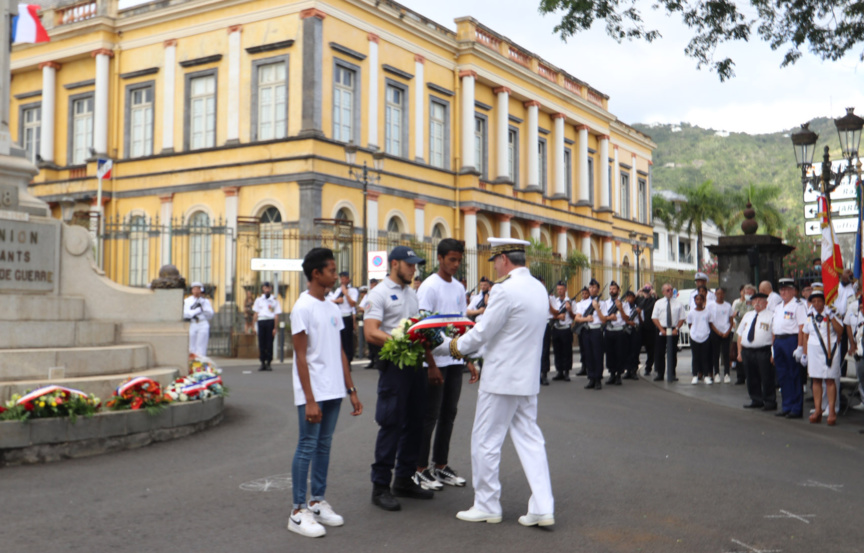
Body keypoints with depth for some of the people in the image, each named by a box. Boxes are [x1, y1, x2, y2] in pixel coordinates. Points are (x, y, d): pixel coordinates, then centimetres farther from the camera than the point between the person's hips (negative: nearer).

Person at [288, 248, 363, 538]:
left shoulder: (332, 308, 12)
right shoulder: (303, 308, -11)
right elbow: (301, 357, -13)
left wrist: (351, 390, 13)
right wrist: (310, 400, -16)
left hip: (333, 391, 7)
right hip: (312, 392, -7)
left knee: (324, 445, 13)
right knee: (307, 447, -2)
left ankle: (317, 502, 23)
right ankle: (298, 511, 6)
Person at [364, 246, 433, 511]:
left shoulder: (412, 294, 18)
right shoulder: (379, 293, -7)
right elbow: (371, 333, -17)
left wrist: (432, 365, 14)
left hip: (416, 364, 8)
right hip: (393, 366, -8)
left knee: (414, 424, 11)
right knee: (391, 426, -6)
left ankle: (404, 480, 22)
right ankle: (380, 487, 3)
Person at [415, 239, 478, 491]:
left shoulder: (459, 288, 12)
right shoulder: (429, 286, -10)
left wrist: (469, 360, 13)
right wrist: (431, 364, -18)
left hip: (455, 361, 7)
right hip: (436, 362, -7)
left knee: (448, 414, 11)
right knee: (430, 416, -1)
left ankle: (441, 466, 22)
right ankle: (421, 470, 9)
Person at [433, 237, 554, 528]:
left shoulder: (506, 290, -19)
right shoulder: (539, 288, 8)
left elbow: (482, 333, -16)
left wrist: (447, 346, -1)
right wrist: (464, 344, 21)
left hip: (502, 379, -8)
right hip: (528, 379, 8)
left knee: (486, 441, 5)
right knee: (529, 439, 12)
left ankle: (487, 506, 16)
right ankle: (542, 507, 10)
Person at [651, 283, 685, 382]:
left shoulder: (677, 304, 6)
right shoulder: (658, 303, 5)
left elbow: (681, 318, 5)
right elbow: (654, 318, 0)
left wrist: (676, 329, -9)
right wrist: (662, 329, -10)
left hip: (674, 331, 0)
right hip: (661, 330, 0)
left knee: (673, 353, 3)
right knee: (659, 353, 0)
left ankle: (672, 374, 11)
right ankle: (660, 374, 9)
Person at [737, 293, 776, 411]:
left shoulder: (771, 315, -1)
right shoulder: (747, 316, 19)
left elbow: (775, 334, -8)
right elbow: (740, 334, 17)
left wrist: (773, 352, -15)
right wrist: (740, 352, 10)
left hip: (763, 352, -6)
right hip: (747, 351, 6)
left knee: (766, 379, -3)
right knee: (752, 378, 12)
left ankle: (770, 402, 5)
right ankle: (756, 400, 23)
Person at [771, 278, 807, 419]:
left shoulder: (798, 305, -7)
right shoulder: (779, 307, 19)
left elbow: (802, 327, -14)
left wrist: (800, 347, -19)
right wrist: (773, 346, 16)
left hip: (791, 340, -8)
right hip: (778, 341, 8)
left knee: (794, 375, -3)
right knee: (782, 375, 11)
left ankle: (796, 408, 3)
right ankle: (786, 406, 19)